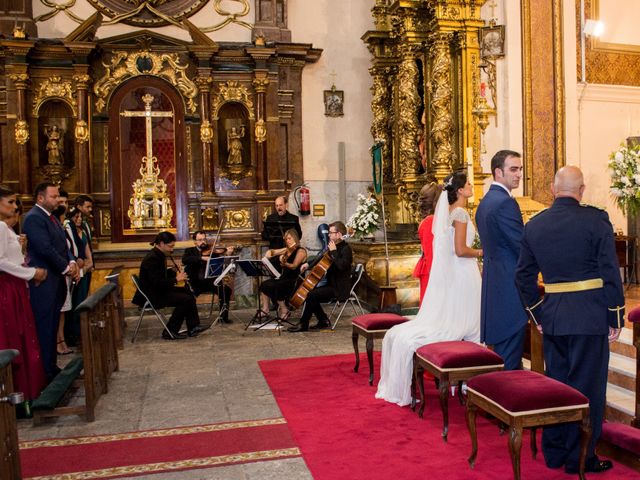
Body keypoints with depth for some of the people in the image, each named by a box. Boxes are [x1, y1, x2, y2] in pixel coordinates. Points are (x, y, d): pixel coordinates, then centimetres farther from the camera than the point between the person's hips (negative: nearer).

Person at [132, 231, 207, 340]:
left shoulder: (159, 255, 8)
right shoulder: (152, 258, -22)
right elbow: (157, 283, -28)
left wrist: (172, 271, 0)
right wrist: (176, 279, -19)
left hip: (157, 290, 11)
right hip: (151, 296, -11)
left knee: (187, 291, 9)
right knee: (186, 299, -16)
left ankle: (193, 327, 9)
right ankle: (169, 332, -5)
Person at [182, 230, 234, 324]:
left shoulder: (212, 250, 10)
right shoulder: (190, 251, 9)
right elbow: (184, 260, -13)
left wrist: (228, 255, -22)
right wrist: (202, 258, -24)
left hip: (210, 281, 1)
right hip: (195, 282, -1)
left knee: (226, 290, -21)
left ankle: (223, 316, -7)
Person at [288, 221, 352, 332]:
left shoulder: (346, 249, -14)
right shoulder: (335, 247, 11)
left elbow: (341, 266, -31)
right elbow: (322, 258, 25)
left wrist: (333, 251, -24)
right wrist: (309, 264, 10)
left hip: (340, 288, -9)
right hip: (331, 284, 9)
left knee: (311, 295, -21)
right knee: (309, 292, 4)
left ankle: (303, 325, -9)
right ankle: (323, 320, 10)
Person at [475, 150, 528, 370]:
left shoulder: (485, 202, 15)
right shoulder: (506, 202, -16)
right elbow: (523, 247, -18)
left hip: (493, 283, 10)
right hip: (511, 288, -10)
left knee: (501, 353, 18)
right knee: (511, 358, -3)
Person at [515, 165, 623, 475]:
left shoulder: (534, 225, 4)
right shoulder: (596, 219, -9)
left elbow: (523, 276, 8)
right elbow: (610, 273, -10)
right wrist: (616, 319, -1)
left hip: (551, 317, 4)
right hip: (590, 316, -4)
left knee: (555, 383, 15)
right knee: (586, 388, 7)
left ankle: (554, 452, 27)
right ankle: (579, 458, 16)